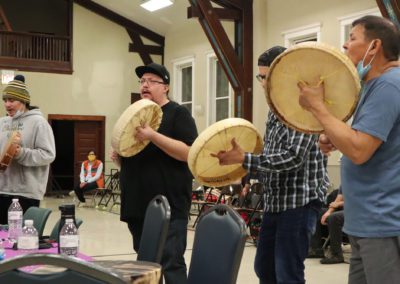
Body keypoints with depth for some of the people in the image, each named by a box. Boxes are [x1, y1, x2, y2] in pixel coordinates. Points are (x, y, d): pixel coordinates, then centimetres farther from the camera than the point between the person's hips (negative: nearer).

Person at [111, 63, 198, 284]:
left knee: (171, 264, -9)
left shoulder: (178, 114, -3)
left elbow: (188, 153, -16)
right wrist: (118, 157, 4)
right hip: (137, 206, 7)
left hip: (169, 207, -7)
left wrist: (153, 136, -24)